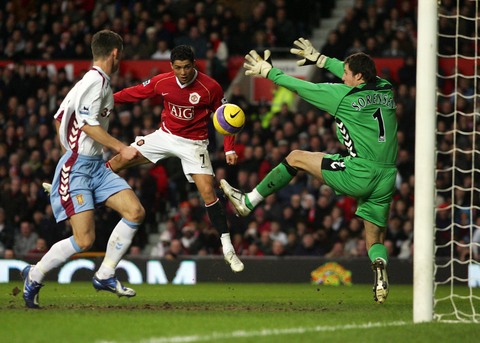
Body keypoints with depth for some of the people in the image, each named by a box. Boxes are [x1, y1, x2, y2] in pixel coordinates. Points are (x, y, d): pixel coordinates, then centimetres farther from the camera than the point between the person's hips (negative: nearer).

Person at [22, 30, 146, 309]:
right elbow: (88, 123, -22)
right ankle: (35, 275, 7)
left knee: (136, 212, -4)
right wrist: (121, 148, -18)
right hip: (77, 168, -10)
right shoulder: (96, 80, -13)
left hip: (95, 166, 10)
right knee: (84, 240, -14)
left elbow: (59, 118, 22)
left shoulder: (94, 81, 16)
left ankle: (105, 275, 4)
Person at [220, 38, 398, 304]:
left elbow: (300, 87, 6)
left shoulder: (345, 96, -5)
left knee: (296, 158, 12)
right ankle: (380, 278, -17)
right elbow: (356, 75, 31)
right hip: (387, 178, 6)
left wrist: (269, 72, 21)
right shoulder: (385, 90, 11)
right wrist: (319, 59, 39)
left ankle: (248, 202, 20)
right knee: (375, 237, 13)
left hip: (359, 173, -6)